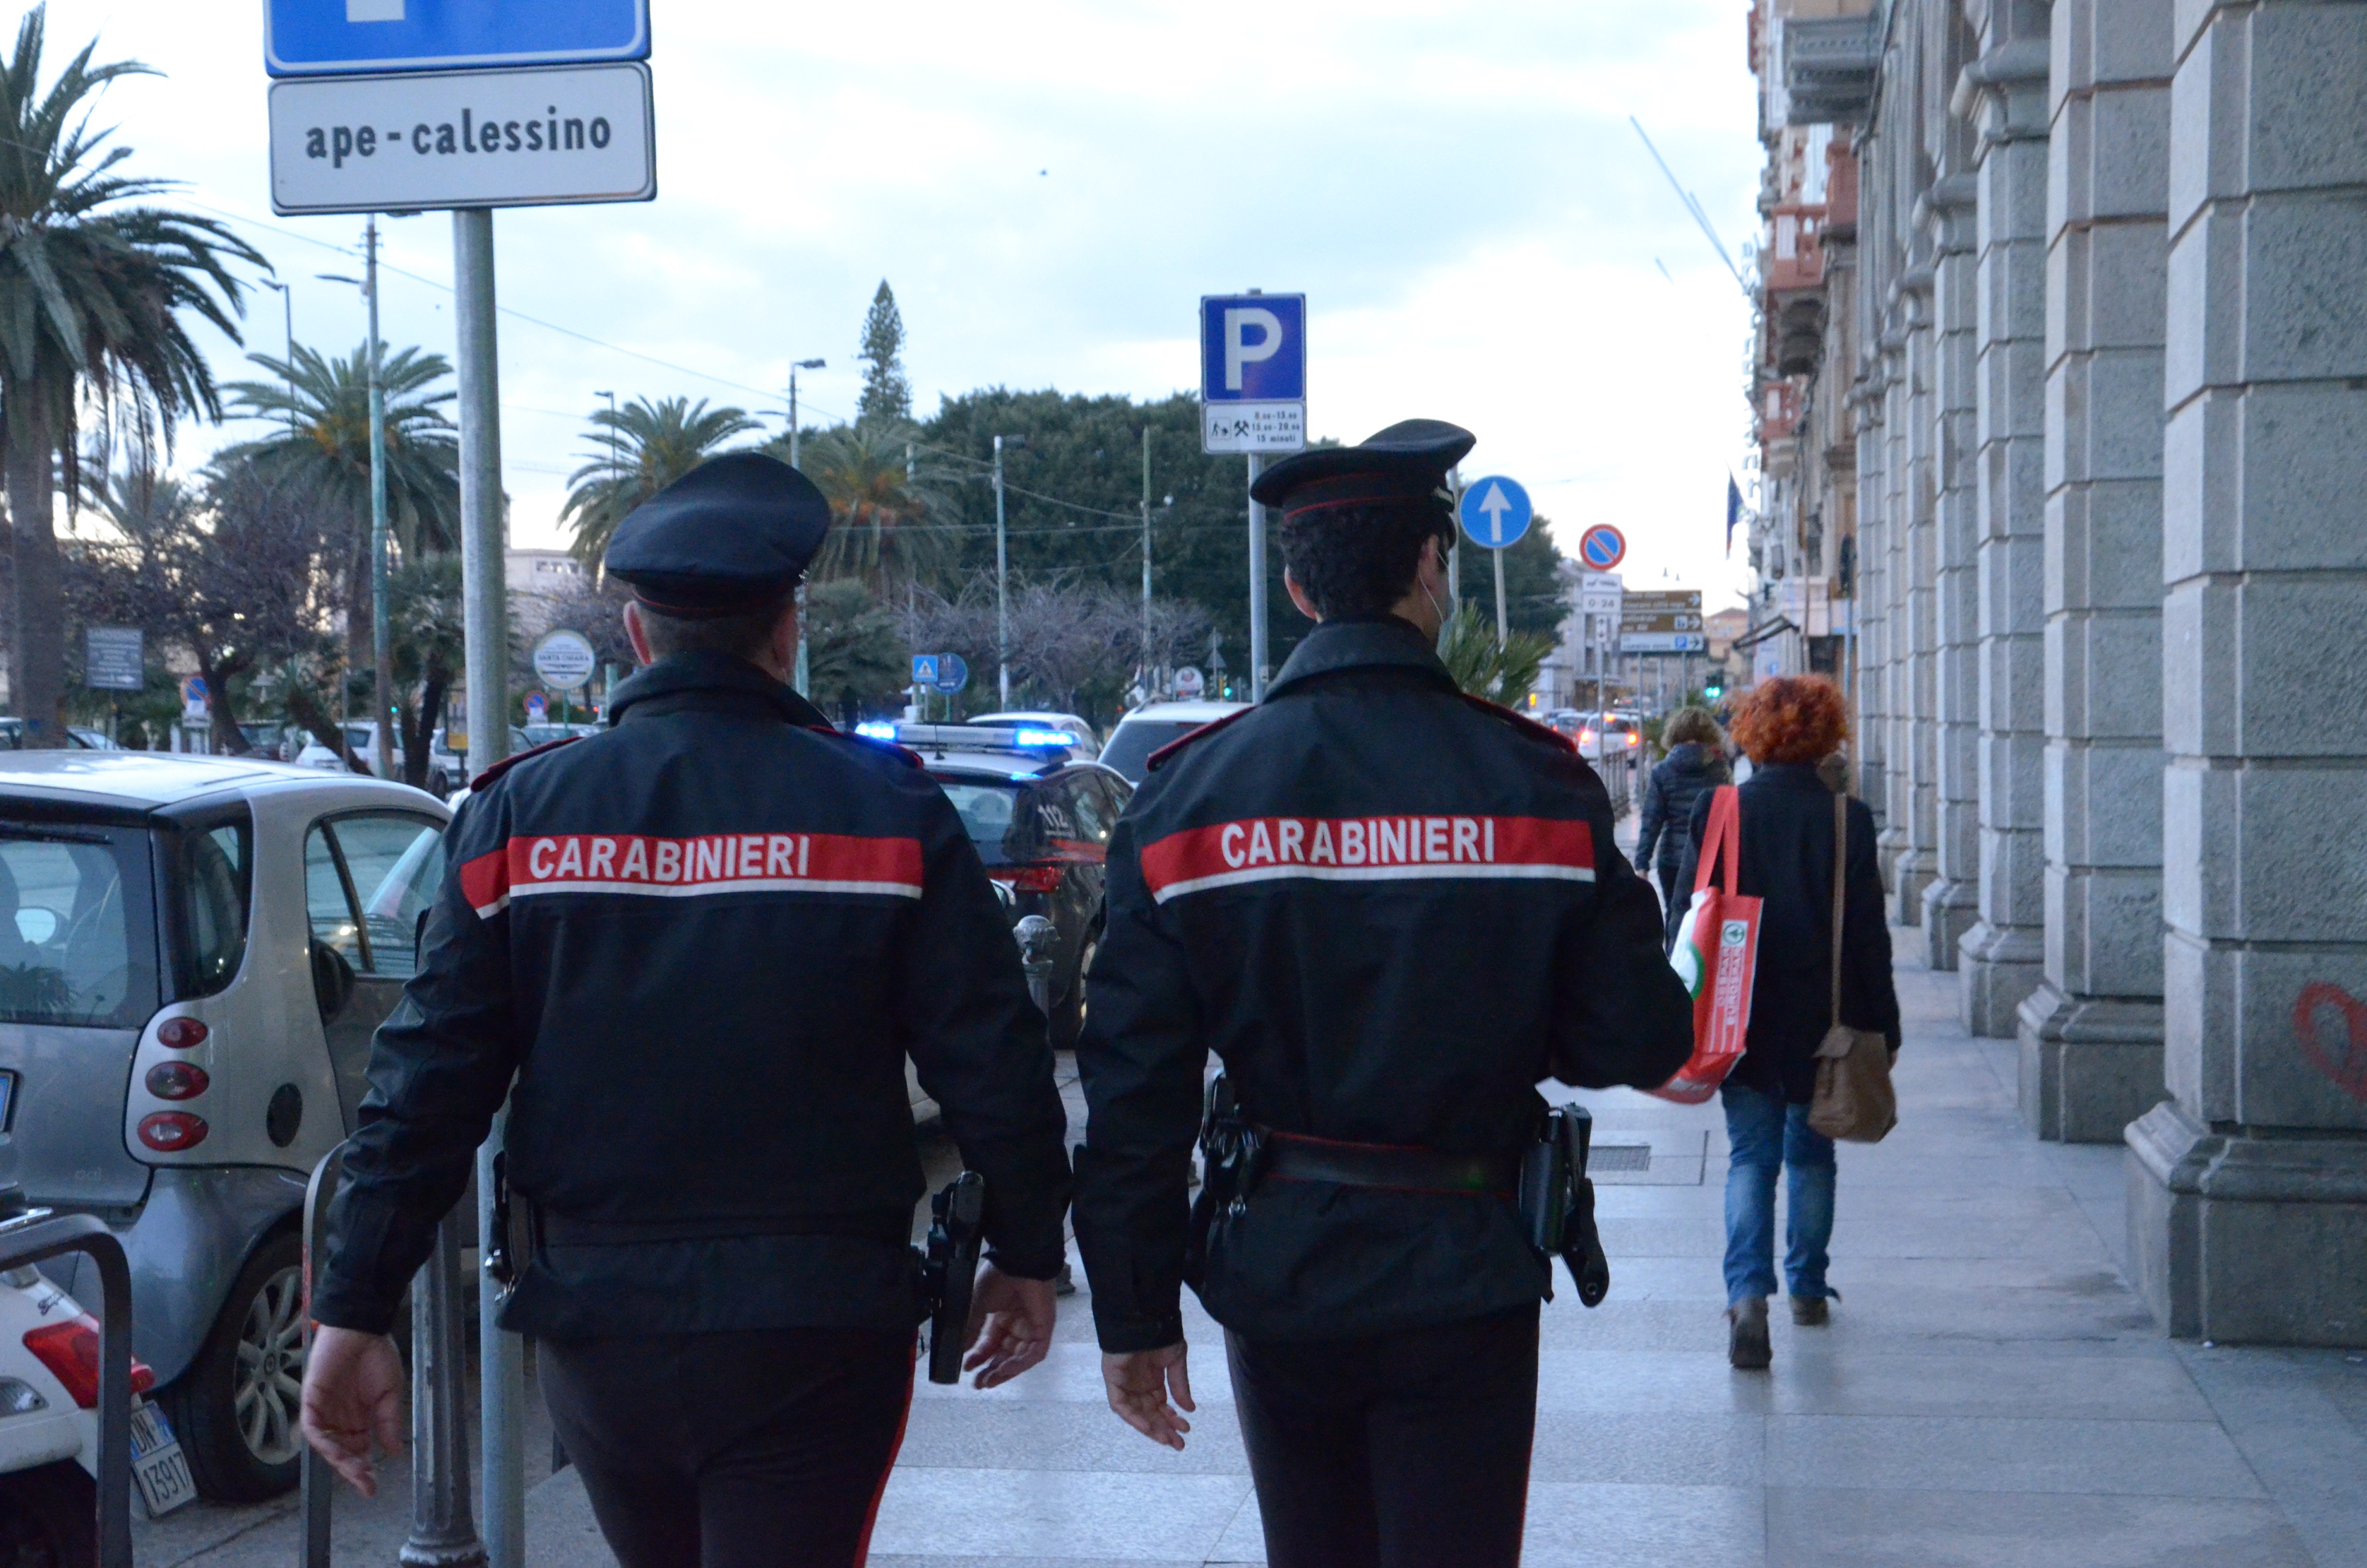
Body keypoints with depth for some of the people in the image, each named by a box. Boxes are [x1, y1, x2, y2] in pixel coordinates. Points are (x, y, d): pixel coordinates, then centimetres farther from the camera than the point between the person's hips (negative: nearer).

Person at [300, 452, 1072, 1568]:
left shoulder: (522, 812, -1)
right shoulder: (887, 808, -4)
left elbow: (428, 1079, -3)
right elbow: (992, 1062, -4)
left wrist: (355, 1310, 1)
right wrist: (1027, 1255, 10)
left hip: (595, 1327, 3)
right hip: (817, 1333, -3)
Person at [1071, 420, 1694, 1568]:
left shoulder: (1188, 795, -4)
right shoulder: (1536, 784, -8)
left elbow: (1131, 1086, -4)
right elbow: (1637, 1043, -6)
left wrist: (1134, 1320, 2)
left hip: (1279, 1282, 2)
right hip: (1462, 1282, -2)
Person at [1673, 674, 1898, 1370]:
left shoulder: (1715, 811, -4)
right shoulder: (1845, 819, -7)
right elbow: (1869, 934, -4)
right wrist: (1881, 1026, 3)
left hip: (1739, 1020, 0)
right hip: (1821, 1022, 0)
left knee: (1751, 1156, 2)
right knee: (1811, 1154, 16)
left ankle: (1748, 1294, -15)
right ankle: (1808, 1288, 25)